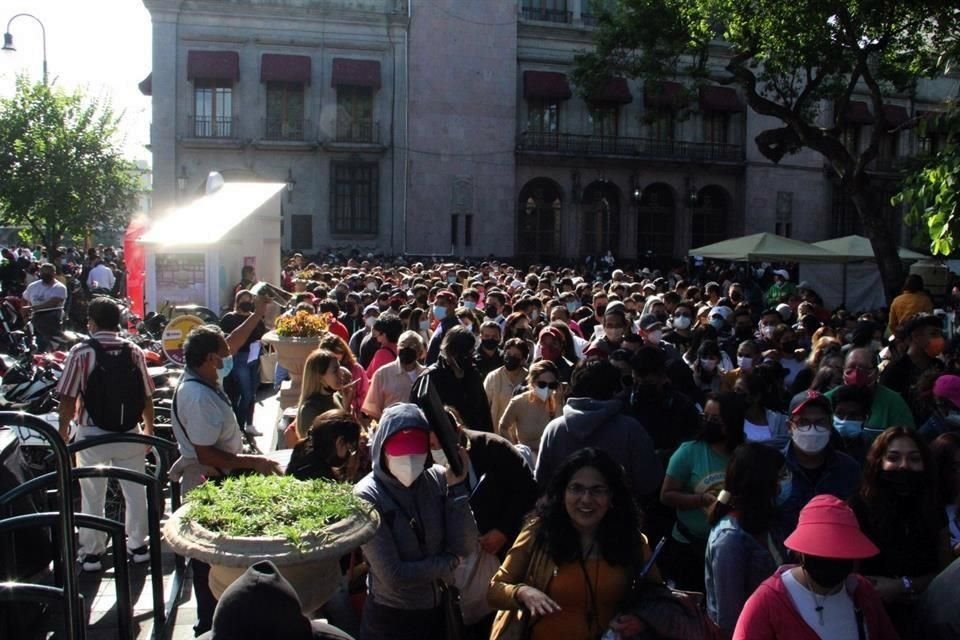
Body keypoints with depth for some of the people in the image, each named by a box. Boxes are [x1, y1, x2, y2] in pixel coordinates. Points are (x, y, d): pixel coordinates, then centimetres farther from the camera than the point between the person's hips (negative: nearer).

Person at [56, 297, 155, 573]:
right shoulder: (133, 351, -1)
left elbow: (68, 398, -9)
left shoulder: (81, 352, -9)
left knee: (92, 496, 10)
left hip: (92, 435, -2)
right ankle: (138, 546, 22)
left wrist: (63, 430, 4)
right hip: (129, 434, 2)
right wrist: (149, 428, 16)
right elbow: (147, 395, 3)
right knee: (135, 491, 13)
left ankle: (91, 553, 17)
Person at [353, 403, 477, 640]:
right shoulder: (367, 496, -19)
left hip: (438, 612, 4)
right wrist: (448, 563, -10)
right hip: (389, 619, -4)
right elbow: (394, 577, -21)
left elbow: (465, 548, -12)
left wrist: (457, 486, -18)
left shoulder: (438, 478, -9)